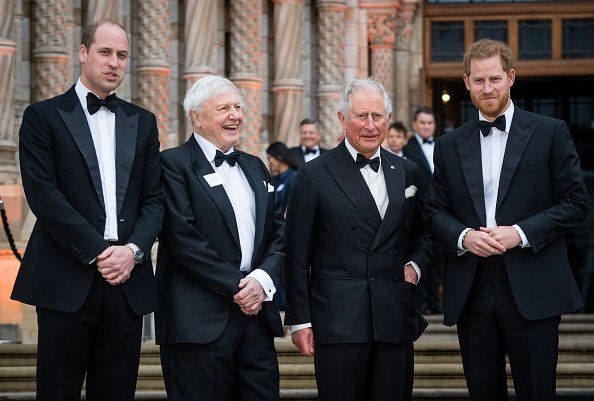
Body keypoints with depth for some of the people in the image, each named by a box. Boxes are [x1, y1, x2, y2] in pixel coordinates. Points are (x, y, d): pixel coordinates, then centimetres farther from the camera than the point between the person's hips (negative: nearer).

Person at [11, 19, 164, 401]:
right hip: (68, 280, -3)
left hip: (128, 279, 4)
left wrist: (134, 249, -7)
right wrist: (97, 252, -13)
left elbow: (154, 198, 11)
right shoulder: (44, 116, 3)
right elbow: (44, 195, -7)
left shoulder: (143, 122, 15)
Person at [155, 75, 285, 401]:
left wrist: (263, 279, -5)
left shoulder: (255, 167, 19)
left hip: (256, 313, 6)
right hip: (199, 322, -6)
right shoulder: (174, 164, -3)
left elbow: (278, 233, 14)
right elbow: (183, 239, -12)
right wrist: (236, 286, -12)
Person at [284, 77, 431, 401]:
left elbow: (423, 233, 26)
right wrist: (299, 321, -4)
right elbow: (297, 256, 0)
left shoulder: (407, 172, 13)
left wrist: (415, 264, 5)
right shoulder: (314, 176, 0)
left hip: (395, 320, 4)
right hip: (338, 322, -4)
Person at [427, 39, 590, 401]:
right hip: (472, 293, 3)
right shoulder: (450, 145, 12)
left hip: (532, 291, -3)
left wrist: (521, 233, -13)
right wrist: (463, 236, -8)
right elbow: (438, 211, 13)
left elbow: (576, 203, -1)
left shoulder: (550, 133, 2)